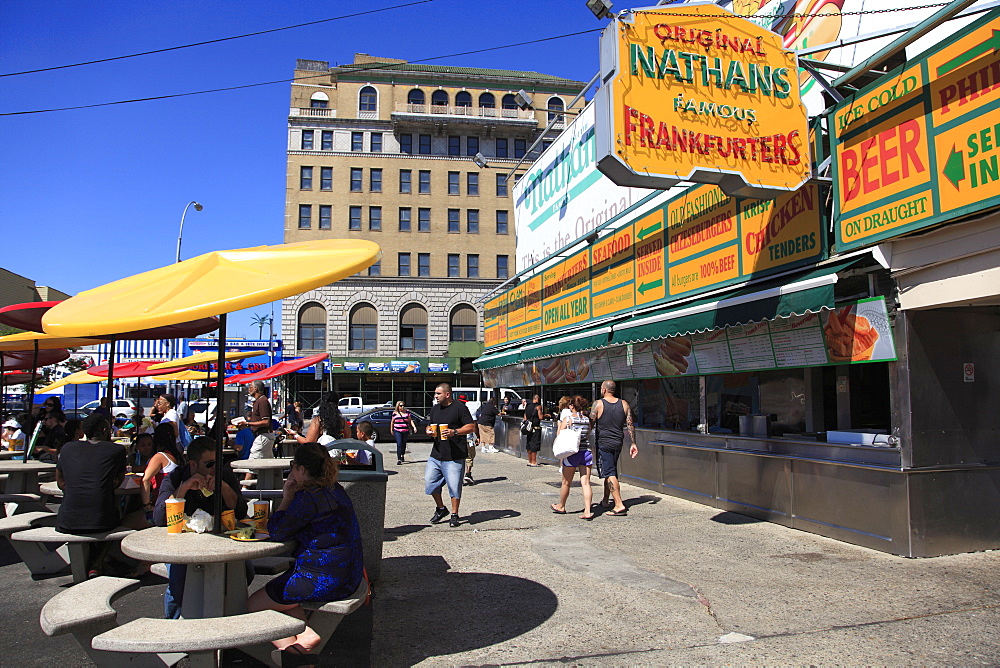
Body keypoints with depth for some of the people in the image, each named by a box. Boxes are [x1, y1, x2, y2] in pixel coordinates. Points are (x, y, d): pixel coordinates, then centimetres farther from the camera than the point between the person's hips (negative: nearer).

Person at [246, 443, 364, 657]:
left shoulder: (309, 497, -19)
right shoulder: (335, 489, 10)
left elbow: (276, 531, -11)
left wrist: (287, 497, -1)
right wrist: (291, 497, 7)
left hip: (324, 580, -9)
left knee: (254, 604, 10)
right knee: (276, 589, 27)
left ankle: (288, 645, 10)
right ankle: (306, 633, 10)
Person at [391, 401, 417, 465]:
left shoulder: (407, 412, 5)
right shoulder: (395, 413, 1)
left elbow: (410, 420, 5)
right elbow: (392, 422, 11)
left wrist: (414, 427, -8)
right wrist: (392, 430, 17)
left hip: (405, 431, 2)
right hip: (397, 431, -2)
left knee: (404, 444, 14)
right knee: (399, 444, -13)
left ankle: (402, 456, 37)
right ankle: (399, 459, -14)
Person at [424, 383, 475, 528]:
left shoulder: (459, 407, -6)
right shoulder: (435, 409, 15)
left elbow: (471, 427, -9)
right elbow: (430, 424, 28)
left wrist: (455, 432, -22)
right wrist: (429, 430, 4)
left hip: (454, 457, -6)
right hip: (436, 455, 7)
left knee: (454, 486, -1)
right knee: (430, 482, 5)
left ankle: (454, 515, 15)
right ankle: (441, 508, 26)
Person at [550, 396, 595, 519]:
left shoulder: (568, 419, -6)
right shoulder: (587, 419, 5)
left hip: (572, 452, -3)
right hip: (587, 452, 3)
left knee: (566, 482, 12)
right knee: (586, 482, 3)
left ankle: (561, 506, 30)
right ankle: (588, 511, -3)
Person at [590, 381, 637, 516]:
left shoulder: (598, 404, -8)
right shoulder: (624, 404, 4)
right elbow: (630, 425, 3)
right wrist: (633, 444, 7)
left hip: (603, 443, -5)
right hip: (618, 443, 5)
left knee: (609, 473, -6)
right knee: (611, 471, 19)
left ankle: (619, 505, -15)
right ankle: (605, 500, 31)